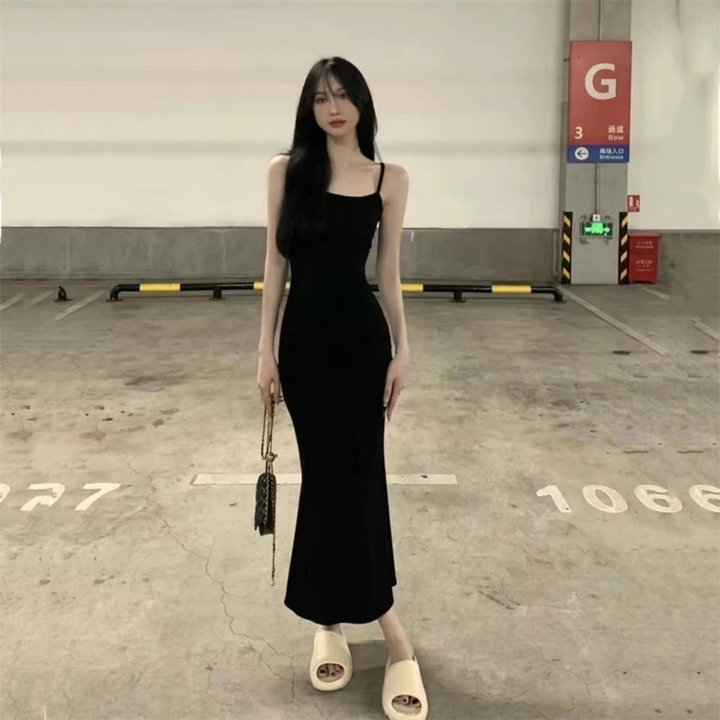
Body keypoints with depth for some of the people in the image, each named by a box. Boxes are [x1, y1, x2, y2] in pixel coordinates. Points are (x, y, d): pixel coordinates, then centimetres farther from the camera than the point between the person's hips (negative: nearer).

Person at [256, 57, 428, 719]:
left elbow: (389, 272, 5)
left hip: (362, 336, 0)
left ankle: (333, 618, 21)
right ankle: (360, 621, 23)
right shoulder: (287, 170, 3)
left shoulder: (390, 178, 4)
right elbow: (276, 263, 3)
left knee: (354, 472, 3)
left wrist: (403, 350, 0)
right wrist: (266, 349, -2)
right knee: (329, 472, 7)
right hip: (305, 337, 0)